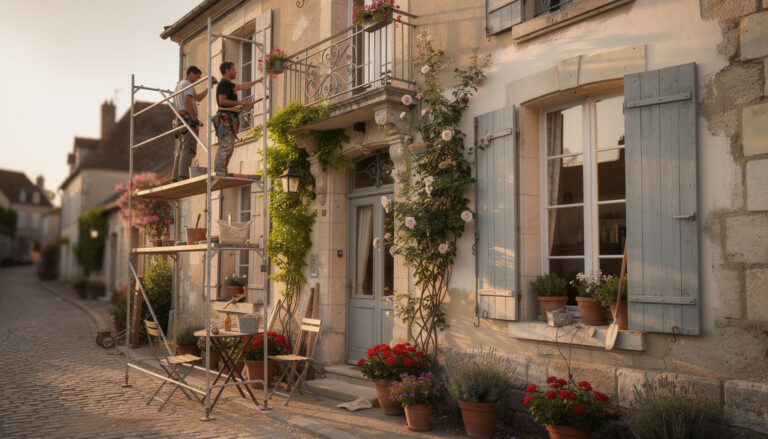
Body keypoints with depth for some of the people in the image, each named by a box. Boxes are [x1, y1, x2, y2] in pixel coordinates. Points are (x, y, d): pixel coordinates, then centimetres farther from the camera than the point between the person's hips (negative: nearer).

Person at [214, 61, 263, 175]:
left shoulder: (228, 84, 24)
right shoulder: (224, 84, -6)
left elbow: (243, 86, 38)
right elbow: (222, 101, -17)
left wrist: (257, 80, 46)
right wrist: (239, 102, -13)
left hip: (229, 120, 10)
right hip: (226, 118, -10)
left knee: (229, 148, 9)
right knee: (225, 147, -14)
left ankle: (221, 173, 9)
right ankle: (219, 173, -16)